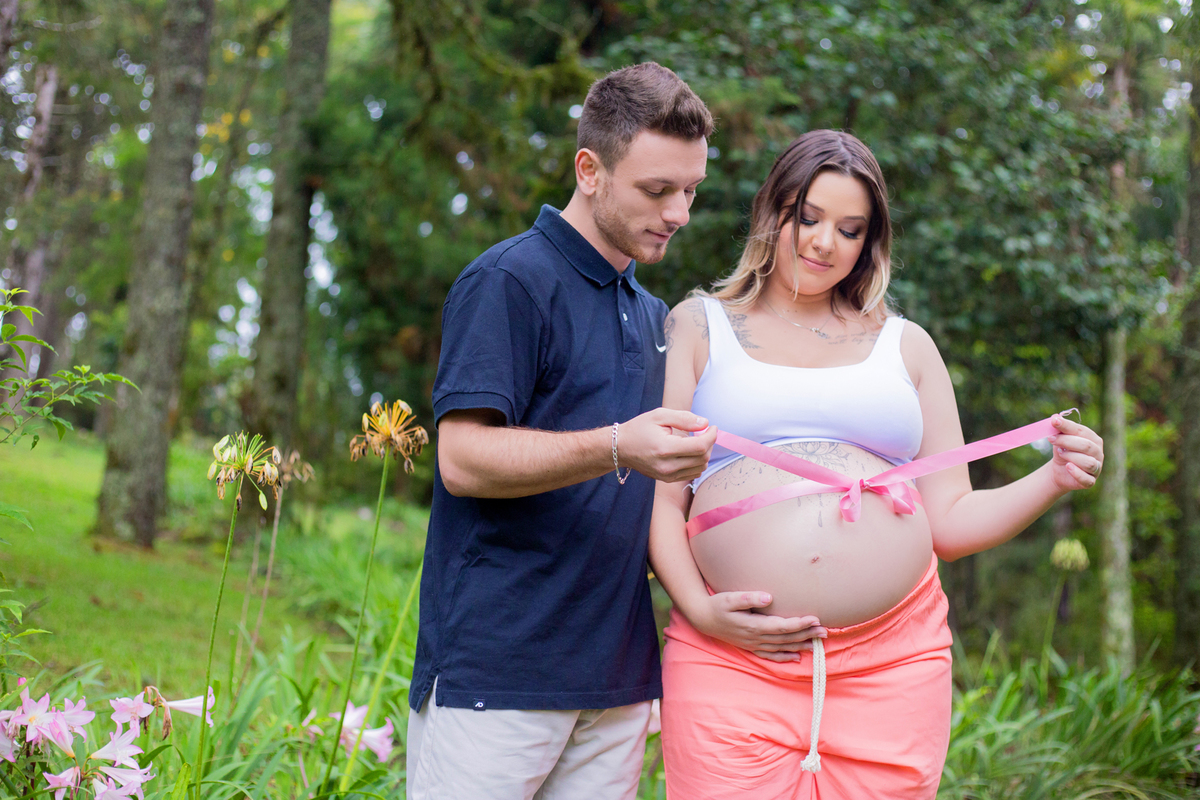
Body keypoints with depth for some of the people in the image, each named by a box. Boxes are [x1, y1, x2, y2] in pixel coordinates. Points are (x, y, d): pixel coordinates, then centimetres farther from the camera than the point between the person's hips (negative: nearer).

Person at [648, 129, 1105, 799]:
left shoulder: (905, 345, 17)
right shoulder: (698, 325, 12)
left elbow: (951, 520, 15)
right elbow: (661, 496, 6)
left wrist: (1053, 481, -1)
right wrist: (700, 610, -9)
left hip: (892, 667, 2)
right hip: (732, 664, -2)